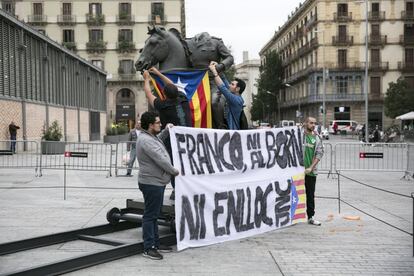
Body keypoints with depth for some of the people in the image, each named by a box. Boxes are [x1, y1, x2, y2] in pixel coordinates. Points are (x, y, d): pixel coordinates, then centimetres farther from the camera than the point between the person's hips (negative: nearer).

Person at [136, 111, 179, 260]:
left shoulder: (151, 137, 12)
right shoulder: (145, 140, -22)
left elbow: (159, 139, 37)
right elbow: (160, 160, -24)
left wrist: (167, 130, 24)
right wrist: (174, 171, -11)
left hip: (156, 182, 11)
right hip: (151, 183, -11)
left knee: (154, 214, 16)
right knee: (150, 215, -5)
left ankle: (155, 243, 26)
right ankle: (148, 248, 2)